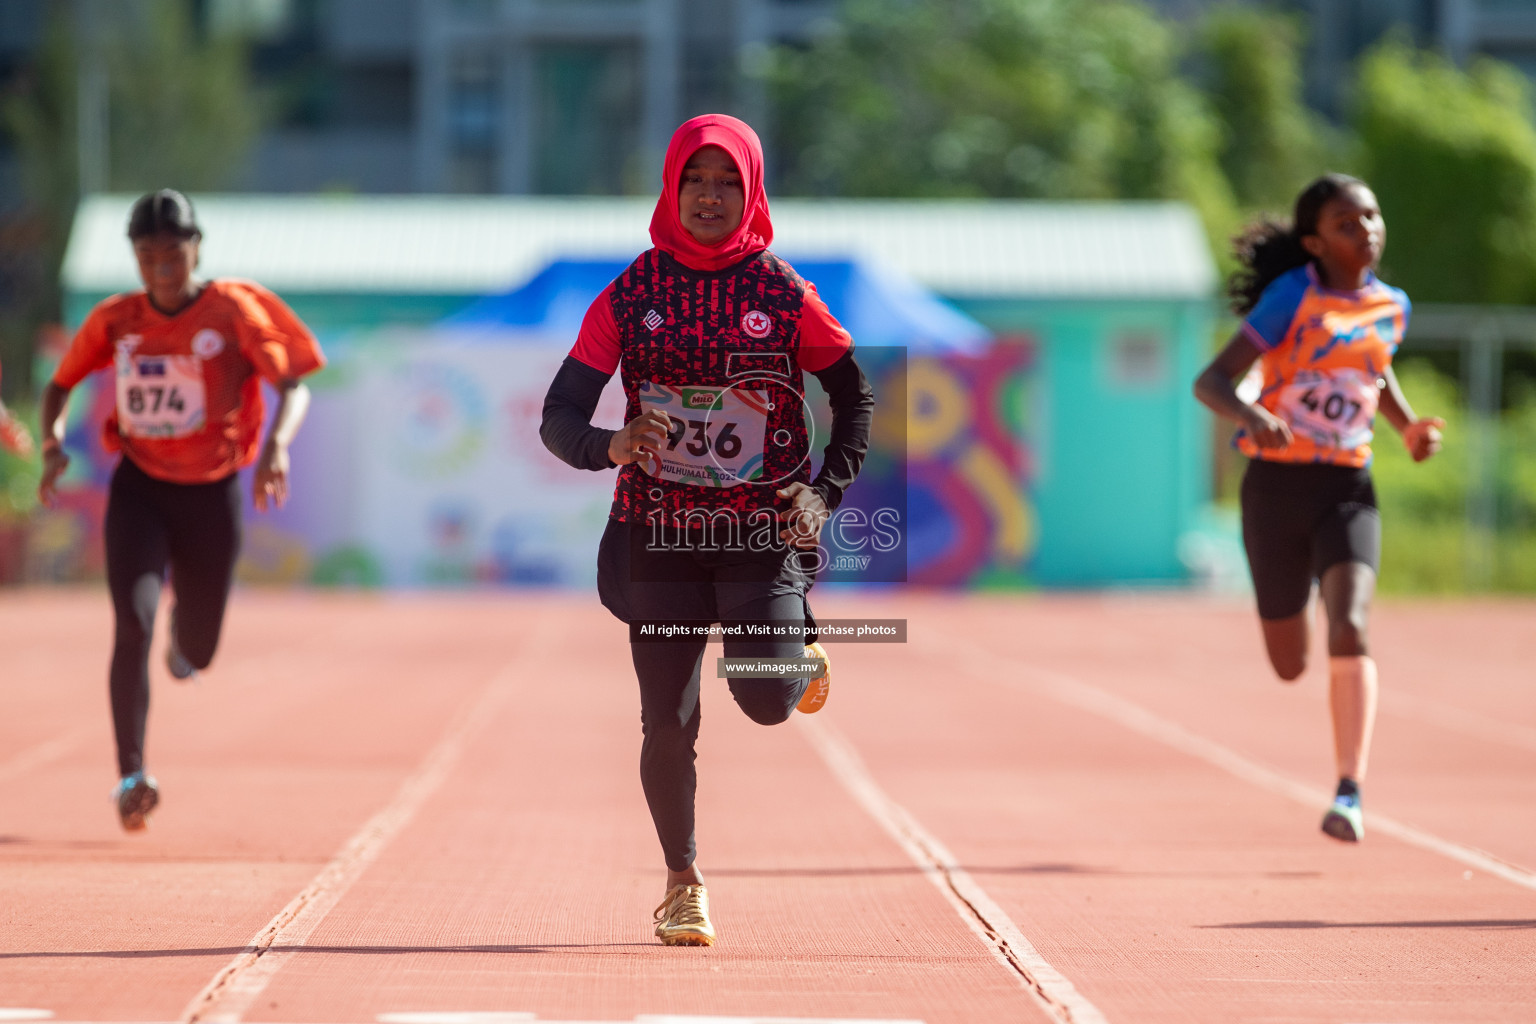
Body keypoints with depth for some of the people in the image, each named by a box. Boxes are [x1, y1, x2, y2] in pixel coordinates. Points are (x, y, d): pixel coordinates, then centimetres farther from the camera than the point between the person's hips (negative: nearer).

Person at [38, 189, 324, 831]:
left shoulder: (233, 310, -9)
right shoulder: (115, 320, -1)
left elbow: (294, 386, -12)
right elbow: (60, 385, 11)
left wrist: (276, 444, -32)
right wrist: (53, 444, -9)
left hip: (212, 491, 0)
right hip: (138, 488, 0)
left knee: (197, 655, 11)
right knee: (133, 623, -21)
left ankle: (184, 632, 51)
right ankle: (131, 776, -22)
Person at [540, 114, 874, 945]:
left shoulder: (783, 292, 0)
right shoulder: (631, 294, 1)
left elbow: (855, 399, 9)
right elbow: (559, 417, 0)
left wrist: (824, 494, -5)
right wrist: (610, 446, -22)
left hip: (763, 532, -1)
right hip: (657, 533, 1)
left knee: (765, 700, -17)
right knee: (668, 722, -1)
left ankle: (802, 653, 21)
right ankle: (683, 883, 20)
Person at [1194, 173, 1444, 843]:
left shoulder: (1391, 307, 7)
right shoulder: (1293, 296, -8)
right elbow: (1210, 381, -12)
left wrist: (1409, 426, 11)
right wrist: (1251, 415, -33)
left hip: (1347, 490, 2)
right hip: (1277, 485, -2)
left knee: (1350, 630, -23)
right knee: (1291, 665, 10)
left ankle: (1349, 795, -22)